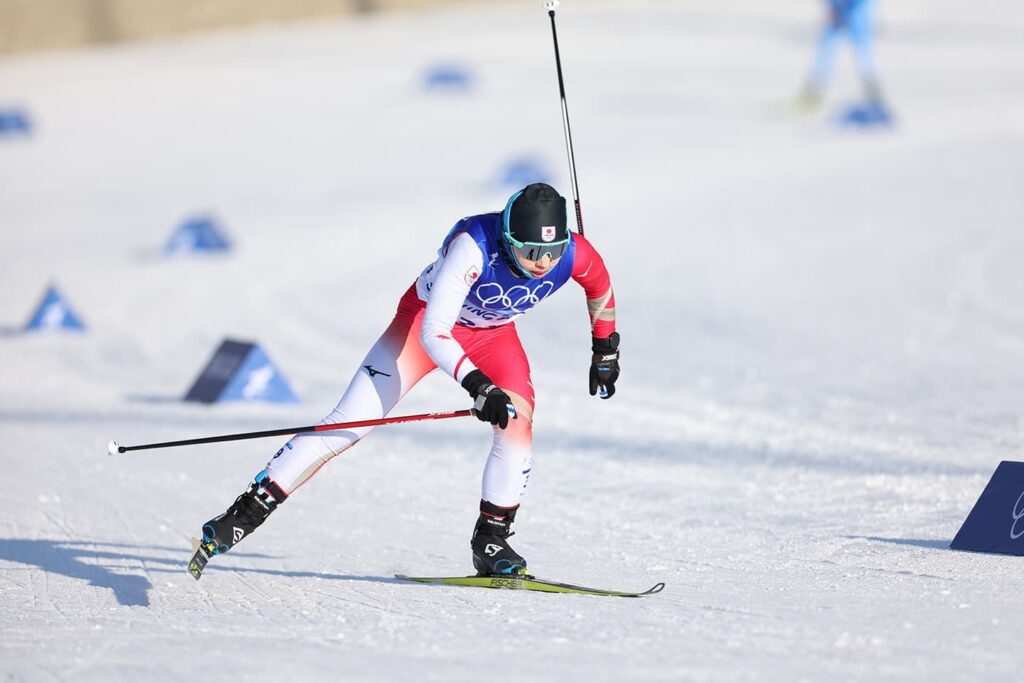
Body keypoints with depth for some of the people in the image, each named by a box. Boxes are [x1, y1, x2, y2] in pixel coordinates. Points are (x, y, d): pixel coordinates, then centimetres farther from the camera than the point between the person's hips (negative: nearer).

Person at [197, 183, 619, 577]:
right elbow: (433, 332, -42)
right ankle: (249, 512, -7)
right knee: (349, 424, -11)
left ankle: (491, 542, -2)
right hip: (429, 320, -4)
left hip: (493, 333, 4)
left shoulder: (573, 254, -27)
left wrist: (606, 349, 9)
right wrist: (478, 386, -52)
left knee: (518, 426, -20)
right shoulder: (473, 245, -40)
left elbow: (600, 287, -1)